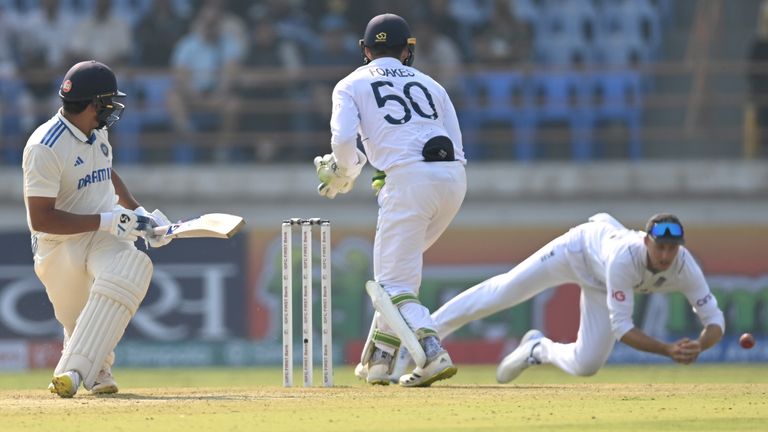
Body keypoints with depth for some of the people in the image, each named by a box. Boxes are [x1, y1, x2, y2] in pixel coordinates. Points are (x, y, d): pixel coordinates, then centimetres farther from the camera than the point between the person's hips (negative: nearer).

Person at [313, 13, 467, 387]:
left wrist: (344, 174, 16)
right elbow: (456, 149, 17)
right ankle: (379, 358, 23)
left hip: (408, 178, -5)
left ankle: (433, 354, -25)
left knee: (394, 282, -3)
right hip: (454, 176, 5)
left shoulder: (352, 85, 14)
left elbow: (343, 139, -4)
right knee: (402, 263, 24)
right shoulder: (429, 84, 25)